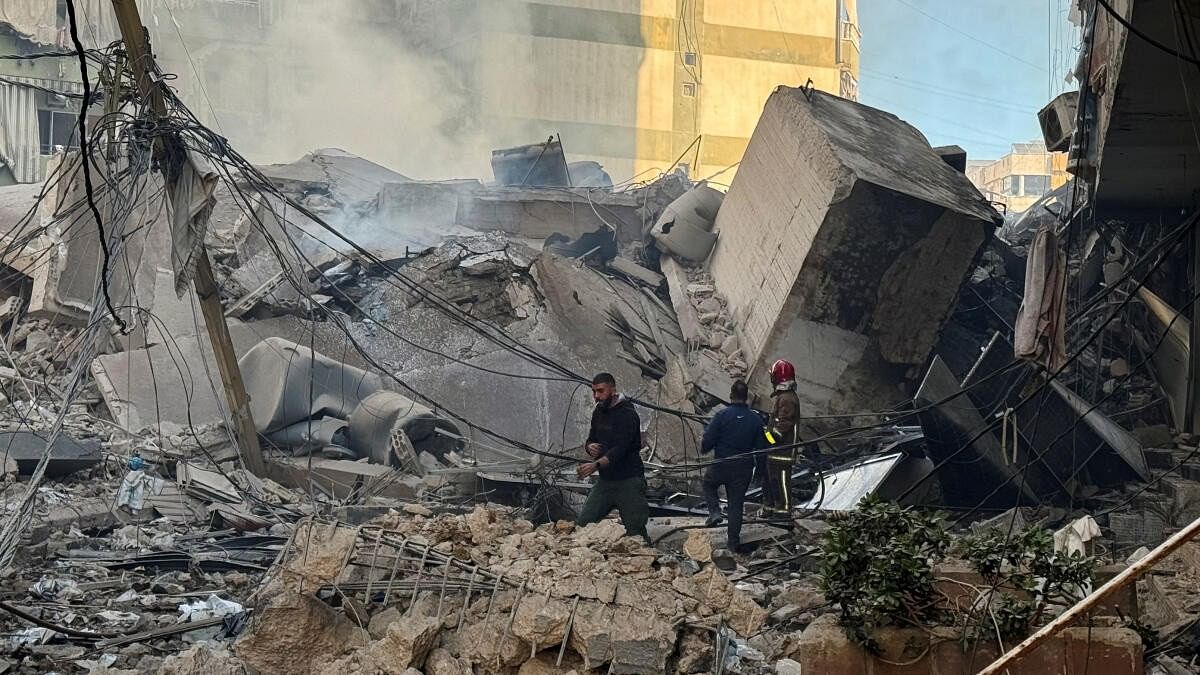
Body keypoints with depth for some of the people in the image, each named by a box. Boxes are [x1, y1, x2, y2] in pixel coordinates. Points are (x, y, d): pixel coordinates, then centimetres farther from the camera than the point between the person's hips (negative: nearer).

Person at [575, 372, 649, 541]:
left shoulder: (627, 414, -15)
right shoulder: (599, 412, 12)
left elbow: (620, 449, -25)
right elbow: (591, 440, 20)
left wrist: (596, 465, -39)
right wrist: (590, 447, -6)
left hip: (628, 482, -8)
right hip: (605, 481, 8)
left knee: (635, 530, -7)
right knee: (581, 524, -2)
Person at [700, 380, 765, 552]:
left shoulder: (721, 416, -15)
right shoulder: (756, 419, -5)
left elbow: (707, 442, -14)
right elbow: (761, 447, 0)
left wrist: (704, 448, 8)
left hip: (721, 466, -2)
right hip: (744, 468, 2)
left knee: (708, 484, 28)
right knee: (736, 503, 14)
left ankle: (715, 511, 7)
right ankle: (733, 541, 18)